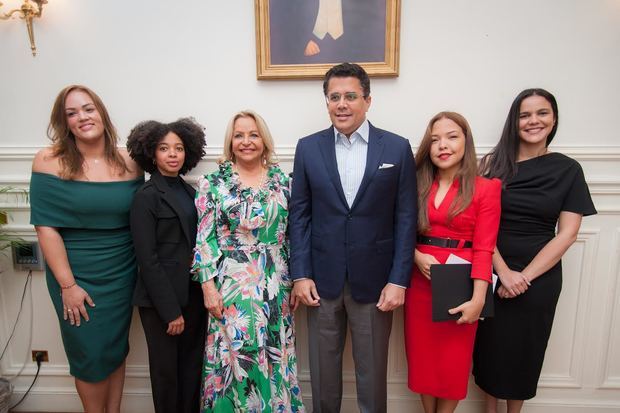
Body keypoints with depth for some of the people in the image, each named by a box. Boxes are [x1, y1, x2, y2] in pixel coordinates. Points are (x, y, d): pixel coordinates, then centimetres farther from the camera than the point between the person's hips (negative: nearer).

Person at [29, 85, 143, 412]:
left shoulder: (129, 164, -3)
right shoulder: (49, 161, -10)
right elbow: (45, 227, -11)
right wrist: (67, 284, -13)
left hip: (121, 275, 3)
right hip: (76, 277, -2)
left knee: (117, 348, 17)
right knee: (90, 353, 10)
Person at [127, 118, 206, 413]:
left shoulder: (189, 192, 8)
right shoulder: (146, 196, -11)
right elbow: (148, 259, -14)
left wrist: (205, 289, 4)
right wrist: (171, 310, -14)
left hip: (193, 294, 6)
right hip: (160, 299, -5)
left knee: (192, 366, 16)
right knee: (167, 369, 12)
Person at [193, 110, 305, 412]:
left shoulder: (283, 181, 5)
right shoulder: (212, 183, -1)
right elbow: (204, 239, -4)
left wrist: (296, 280, 6)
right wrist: (208, 285, -9)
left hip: (275, 287, 3)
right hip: (230, 286, -2)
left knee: (275, 359, 12)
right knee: (235, 356, 7)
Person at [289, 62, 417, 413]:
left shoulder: (397, 148, -1)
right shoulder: (308, 148, 3)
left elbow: (406, 219, -2)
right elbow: (300, 215, 2)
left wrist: (399, 280, -7)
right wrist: (301, 274, -3)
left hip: (374, 280, -1)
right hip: (322, 279, 2)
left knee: (373, 374, 14)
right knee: (323, 372, 17)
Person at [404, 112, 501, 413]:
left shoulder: (485, 188, -5)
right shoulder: (418, 185, 7)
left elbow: (484, 248, -10)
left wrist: (478, 300, -16)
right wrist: (417, 256, -12)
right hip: (420, 283, 3)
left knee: (453, 362, 11)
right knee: (422, 356, 14)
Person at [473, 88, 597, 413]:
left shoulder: (568, 170, -1)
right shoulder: (493, 163, -3)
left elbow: (567, 233, -5)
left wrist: (525, 276, -13)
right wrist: (504, 271, -16)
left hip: (540, 275, 1)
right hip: (491, 271, 0)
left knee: (525, 346, 16)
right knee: (490, 343, 12)